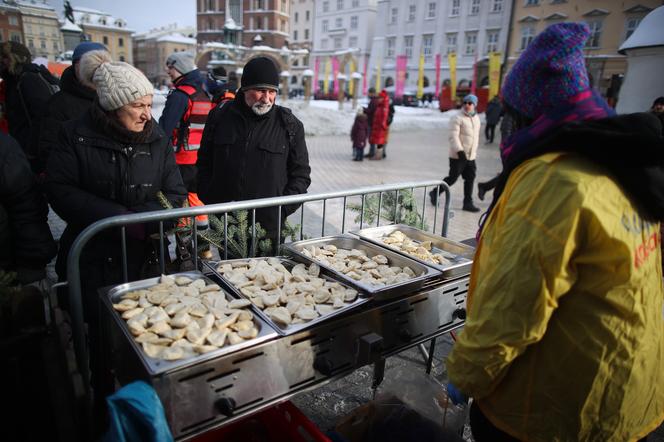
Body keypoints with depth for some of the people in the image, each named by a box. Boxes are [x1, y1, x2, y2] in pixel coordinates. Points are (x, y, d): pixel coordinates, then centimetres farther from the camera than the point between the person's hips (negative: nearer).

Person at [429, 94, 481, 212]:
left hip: (471, 156, 7)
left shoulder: (476, 118, 14)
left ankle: (468, 203, 13)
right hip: (458, 156, -7)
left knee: (470, 179, 6)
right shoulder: (457, 118, -11)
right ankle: (435, 193, 18)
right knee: (452, 178, -1)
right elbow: (453, 136, -19)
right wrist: (460, 151, -28)